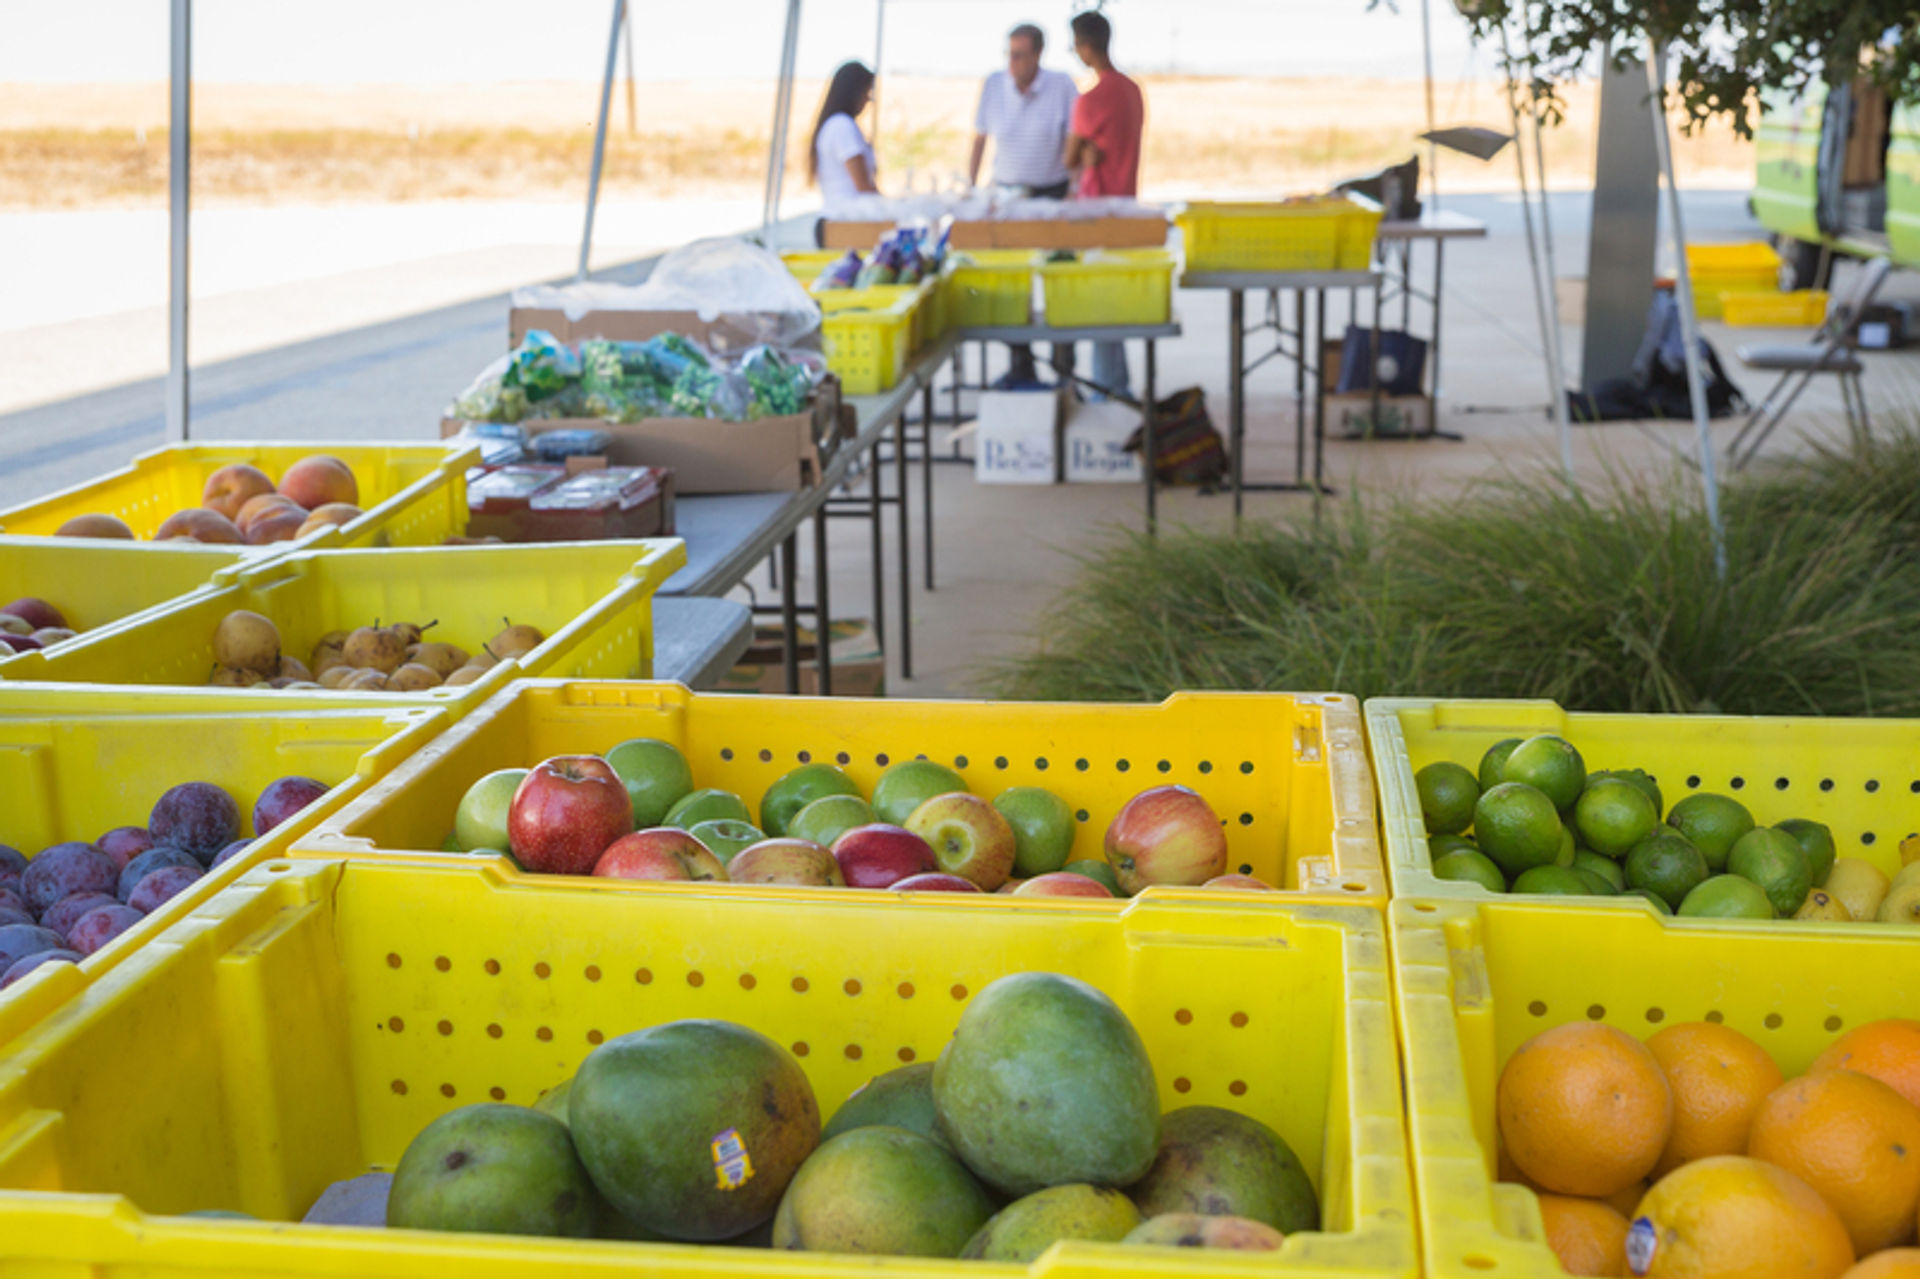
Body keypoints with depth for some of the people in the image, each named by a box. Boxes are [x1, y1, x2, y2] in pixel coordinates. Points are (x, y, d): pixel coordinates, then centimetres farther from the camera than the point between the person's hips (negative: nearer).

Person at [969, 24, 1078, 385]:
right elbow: (979, 141, 6)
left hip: (1052, 192, -2)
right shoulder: (993, 85, -3)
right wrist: (969, 189, 3)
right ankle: (1020, 362, 6)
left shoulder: (1062, 85, -9)